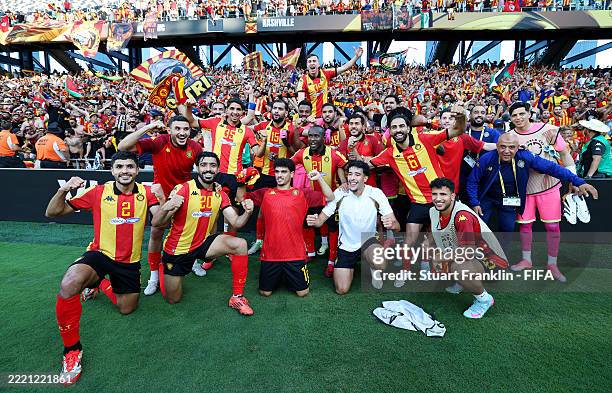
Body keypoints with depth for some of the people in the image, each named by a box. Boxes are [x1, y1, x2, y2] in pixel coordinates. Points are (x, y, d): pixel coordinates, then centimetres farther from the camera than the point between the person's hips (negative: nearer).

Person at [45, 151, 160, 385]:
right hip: (100, 254, -2)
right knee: (69, 284, -34)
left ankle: (100, 284, 45)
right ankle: (72, 349, -13)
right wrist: (64, 190, -24)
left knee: (126, 309, 15)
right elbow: (53, 212, -4)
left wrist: (161, 199, -40)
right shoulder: (98, 192, -8)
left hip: (129, 262, 2)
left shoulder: (146, 193, -5)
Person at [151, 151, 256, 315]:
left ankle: (237, 297, -6)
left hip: (203, 243, 4)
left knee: (240, 244, -19)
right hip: (177, 249, -3)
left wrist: (247, 212, -29)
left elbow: (236, 222, -7)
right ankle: (162, 266, 38)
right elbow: (156, 223, -22)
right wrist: (166, 208, -44)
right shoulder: (183, 189, -19)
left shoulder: (220, 194, -4)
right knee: (173, 299, 8)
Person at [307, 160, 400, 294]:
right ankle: (351, 266, 29)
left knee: (380, 264, -34)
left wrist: (391, 224, -42)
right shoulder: (339, 193, -14)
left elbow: (396, 225, -17)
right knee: (341, 290, -5)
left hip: (368, 241, -1)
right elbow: (321, 220, -10)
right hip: (345, 246, 1)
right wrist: (314, 221, -35)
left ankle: (373, 268, 7)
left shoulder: (376, 194, -16)